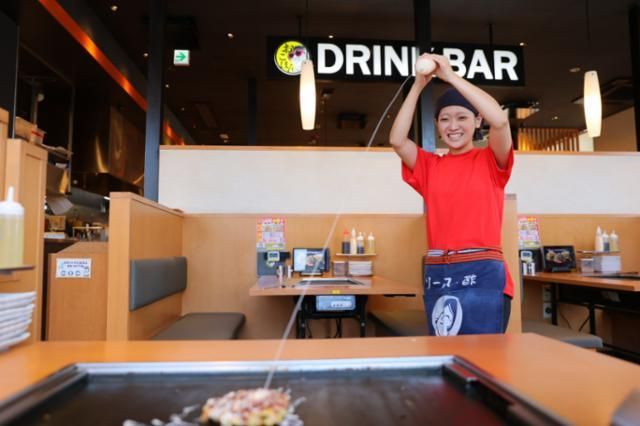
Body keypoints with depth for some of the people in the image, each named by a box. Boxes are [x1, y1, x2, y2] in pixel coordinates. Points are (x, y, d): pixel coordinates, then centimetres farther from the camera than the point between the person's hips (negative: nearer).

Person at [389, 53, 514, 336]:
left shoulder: (490, 161, 4)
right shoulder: (430, 166, 11)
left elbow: (500, 120, -15)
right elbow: (397, 140, -4)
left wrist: (451, 76, -11)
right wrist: (418, 86, -4)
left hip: (481, 273, -3)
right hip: (437, 275, 3)